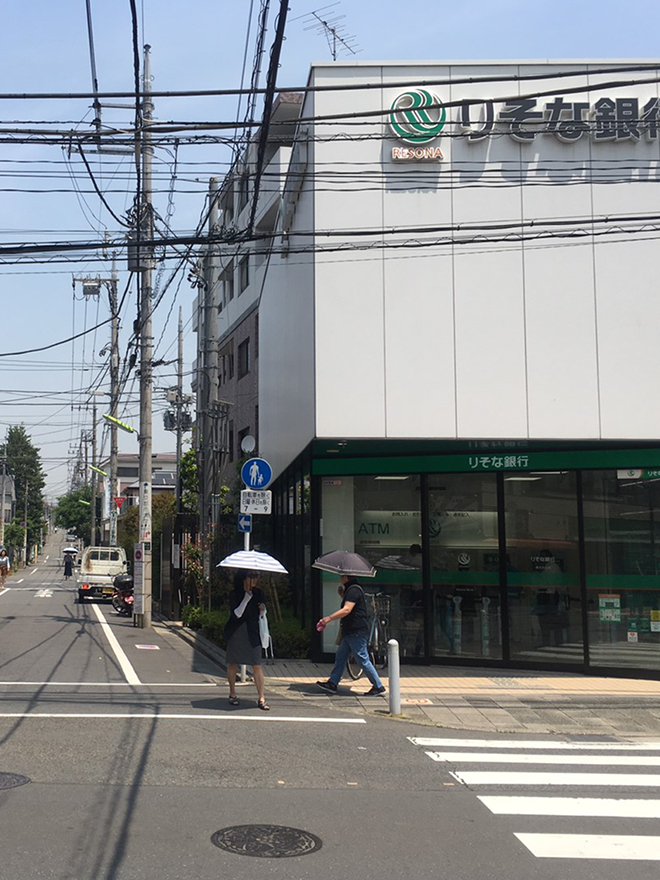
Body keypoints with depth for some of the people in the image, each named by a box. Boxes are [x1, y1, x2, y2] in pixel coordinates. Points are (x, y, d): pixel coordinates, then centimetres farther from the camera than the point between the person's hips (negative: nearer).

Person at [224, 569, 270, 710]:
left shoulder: (258, 593, 5)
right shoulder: (235, 594, -8)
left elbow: (262, 611, 19)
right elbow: (237, 614, -18)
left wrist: (263, 608, -5)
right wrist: (247, 598, -20)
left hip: (252, 634, 2)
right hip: (236, 633, -2)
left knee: (257, 665, -4)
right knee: (233, 664, 8)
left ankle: (261, 698, -4)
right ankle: (232, 694, 24)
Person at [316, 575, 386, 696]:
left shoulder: (354, 590, -18)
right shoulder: (350, 589, 16)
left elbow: (347, 610, -28)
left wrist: (329, 618, -30)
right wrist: (342, 595, 18)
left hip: (356, 632, -11)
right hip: (350, 631, 11)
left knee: (363, 660, -6)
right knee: (340, 656, 12)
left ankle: (378, 687, 1)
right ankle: (332, 684, 17)